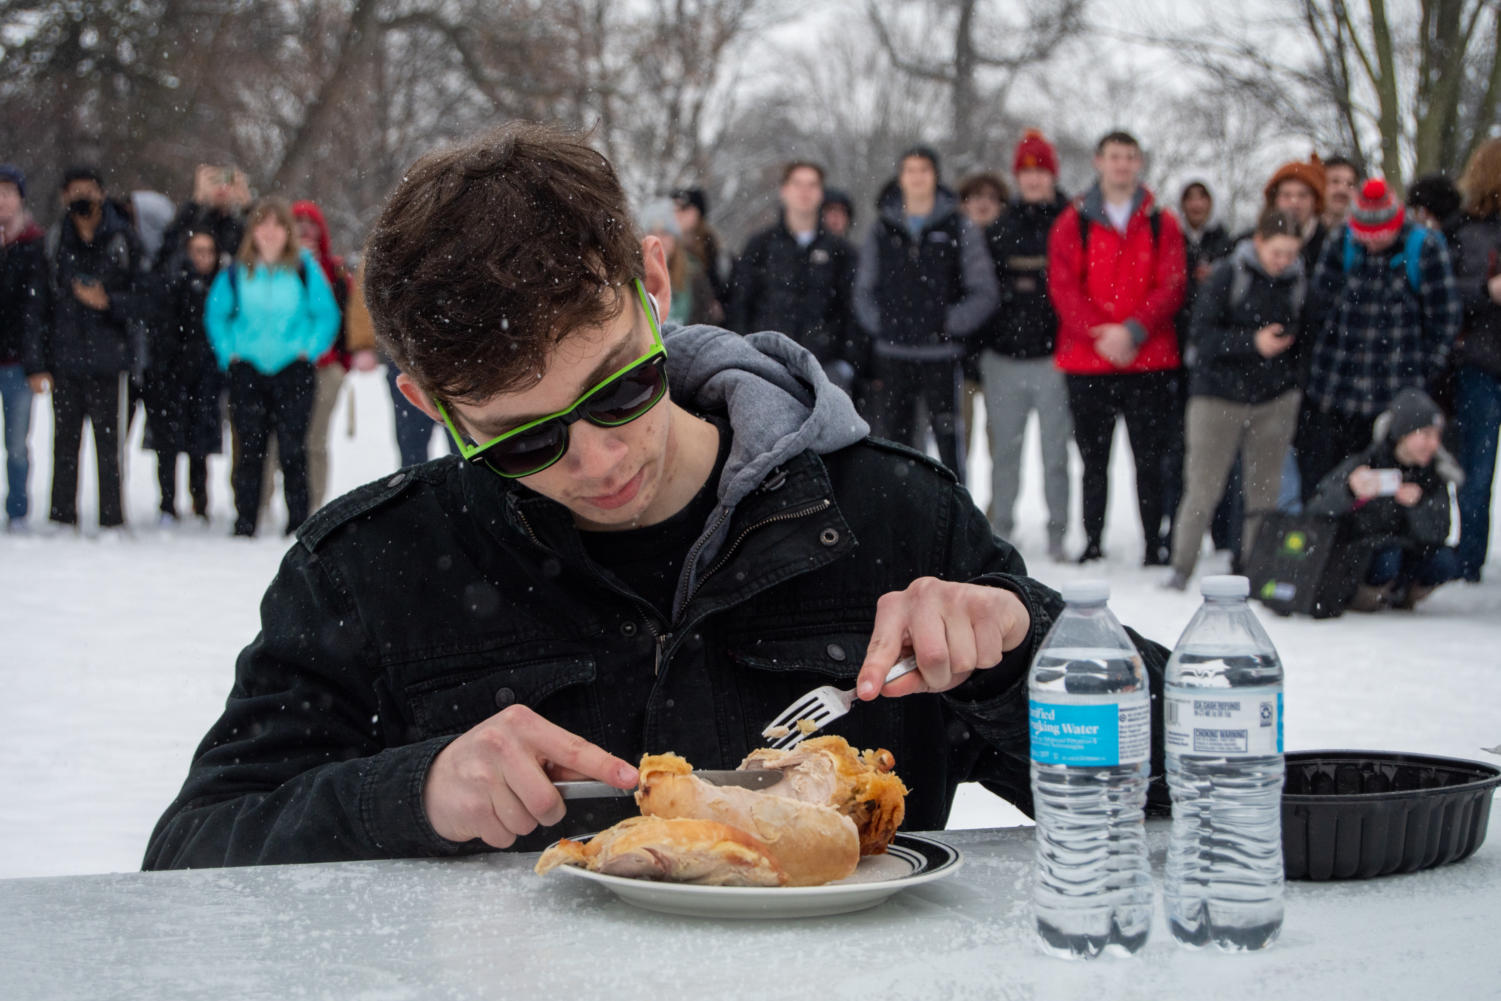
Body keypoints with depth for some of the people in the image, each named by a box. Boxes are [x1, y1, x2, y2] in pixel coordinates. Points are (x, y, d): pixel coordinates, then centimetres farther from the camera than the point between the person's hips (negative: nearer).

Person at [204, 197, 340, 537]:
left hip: (293, 370, -1)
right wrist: (228, 352, 5)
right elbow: (215, 314, 15)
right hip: (248, 371, 1)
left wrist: (309, 349, -2)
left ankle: (298, 521, 6)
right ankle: (245, 521, 9)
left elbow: (328, 315, 7)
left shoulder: (305, 269, 0)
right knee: (250, 448, 1)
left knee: (292, 450, -3)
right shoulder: (236, 272, 4)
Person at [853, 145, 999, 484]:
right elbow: (864, 291, 15)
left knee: (949, 440, -4)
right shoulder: (881, 232, 10)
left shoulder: (960, 230, 3)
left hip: (941, 356, -2)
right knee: (890, 440, 4)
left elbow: (984, 293, 0)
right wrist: (880, 326, 2)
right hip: (891, 357, 2)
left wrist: (951, 325, -9)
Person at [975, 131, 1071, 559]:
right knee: (1004, 449, 7)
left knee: (1056, 452, 0)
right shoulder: (998, 229, 9)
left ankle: (1058, 532, 7)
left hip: (1054, 358, -2)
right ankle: (1000, 528, 16)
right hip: (1004, 358, 2)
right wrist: (979, 347, 6)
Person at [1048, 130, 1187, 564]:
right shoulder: (1073, 223, 5)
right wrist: (1100, 333, -16)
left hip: (1148, 361, 0)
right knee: (1093, 458, 9)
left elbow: (1171, 287, -2)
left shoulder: (1162, 224, 7)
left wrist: (1132, 331, -15)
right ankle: (1092, 541, 17)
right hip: (1087, 363, 0)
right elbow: (1063, 286, -3)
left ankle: (1156, 544, 7)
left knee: (1150, 459, 1)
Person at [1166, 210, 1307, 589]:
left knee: (1265, 488, 4)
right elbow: (1203, 334, -11)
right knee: (1203, 486, -3)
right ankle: (1182, 568, 8)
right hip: (1219, 396, -3)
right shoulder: (1228, 275, -6)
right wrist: (1252, 342, -20)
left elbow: (1302, 335, 14)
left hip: (1276, 399, 3)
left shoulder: (1298, 281, 5)